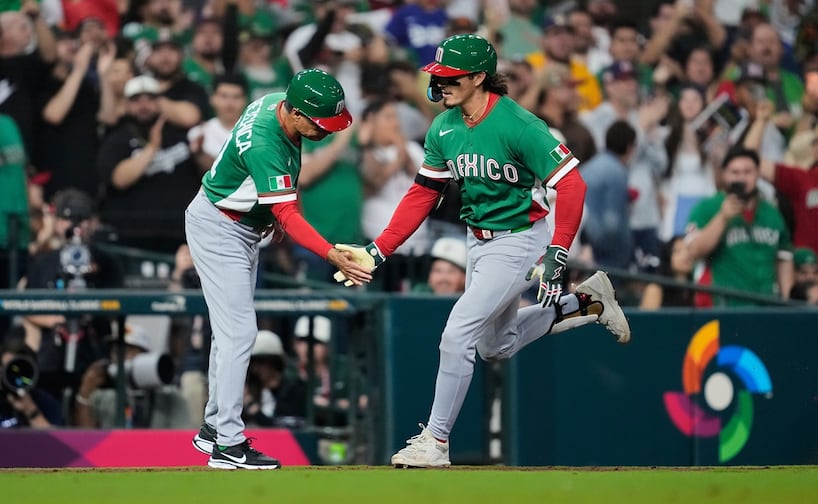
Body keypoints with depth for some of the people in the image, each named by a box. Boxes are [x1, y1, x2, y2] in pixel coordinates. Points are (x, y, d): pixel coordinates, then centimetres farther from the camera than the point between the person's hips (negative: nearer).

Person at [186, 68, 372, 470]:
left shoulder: (279, 104, -8)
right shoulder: (264, 145, -35)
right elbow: (288, 217, -36)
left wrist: (280, 213, 15)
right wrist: (333, 256, -44)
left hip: (244, 228, 10)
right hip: (217, 229, -10)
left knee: (232, 331, 15)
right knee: (239, 333, -13)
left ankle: (213, 428, 23)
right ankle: (227, 445, -13)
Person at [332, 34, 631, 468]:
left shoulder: (518, 126, -24)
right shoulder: (443, 129, -3)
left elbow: (571, 184, -24)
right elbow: (422, 196, 4)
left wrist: (557, 254, -30)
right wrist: (377, 251, -4)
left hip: (518, 241, -8)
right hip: (478, 241, 9)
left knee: (457, 334, -17)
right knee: (496, 347, 23)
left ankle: (436, 442, -6)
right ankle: (586, 302, 38)